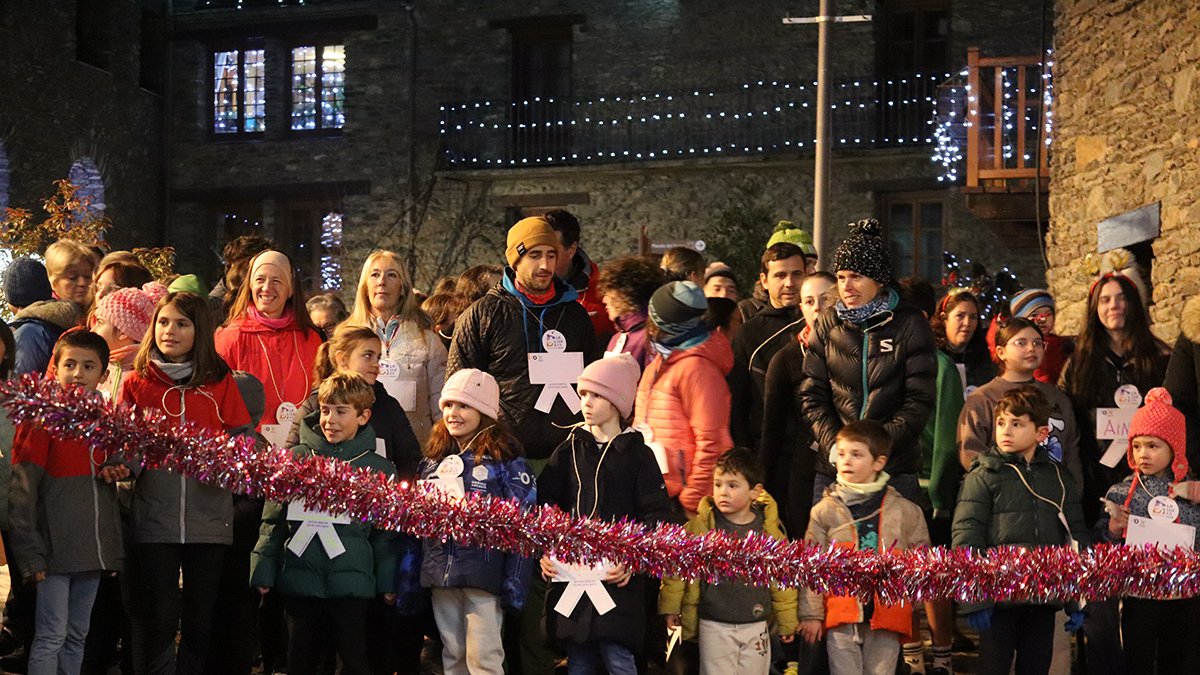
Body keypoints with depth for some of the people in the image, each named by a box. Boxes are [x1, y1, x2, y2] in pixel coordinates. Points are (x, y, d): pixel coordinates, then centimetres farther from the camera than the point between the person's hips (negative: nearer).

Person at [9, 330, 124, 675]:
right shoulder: (42, 419, -6)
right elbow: (22, 490, -10)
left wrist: (116, 472, 2)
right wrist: (30, 552, -15)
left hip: (93, 550, 6)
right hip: (55, 551, -6)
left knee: (77, 637, 12)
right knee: (51, 637, -5)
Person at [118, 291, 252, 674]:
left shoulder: (220, 382, 8)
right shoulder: (137, 382, 7)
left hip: (209, 517, 1)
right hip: (155, 517, -1)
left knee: (201, 619, 8)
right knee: (162, 618, -1)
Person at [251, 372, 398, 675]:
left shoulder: (379, 469, 4)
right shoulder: (295, 459, 6)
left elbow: (385, 534, 7)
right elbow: (273, 520, 7)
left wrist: (388, 582, 3)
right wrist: (263, 570, 3)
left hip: (351, 581, -2)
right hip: (299, 579, 2)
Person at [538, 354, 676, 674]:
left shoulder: (637, 455, 1)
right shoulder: (569, 450, 10)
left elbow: (657, 518, -3)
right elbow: (543, 505, 8)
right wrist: (544, 551, -5)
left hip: (618, 579, -4)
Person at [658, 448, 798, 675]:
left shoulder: (769, 529, -1)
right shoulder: (701, 526, -5)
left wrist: (787, 622, 12)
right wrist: (671, 607, 2)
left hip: (756, 627, 2)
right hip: (714, 627, -2)